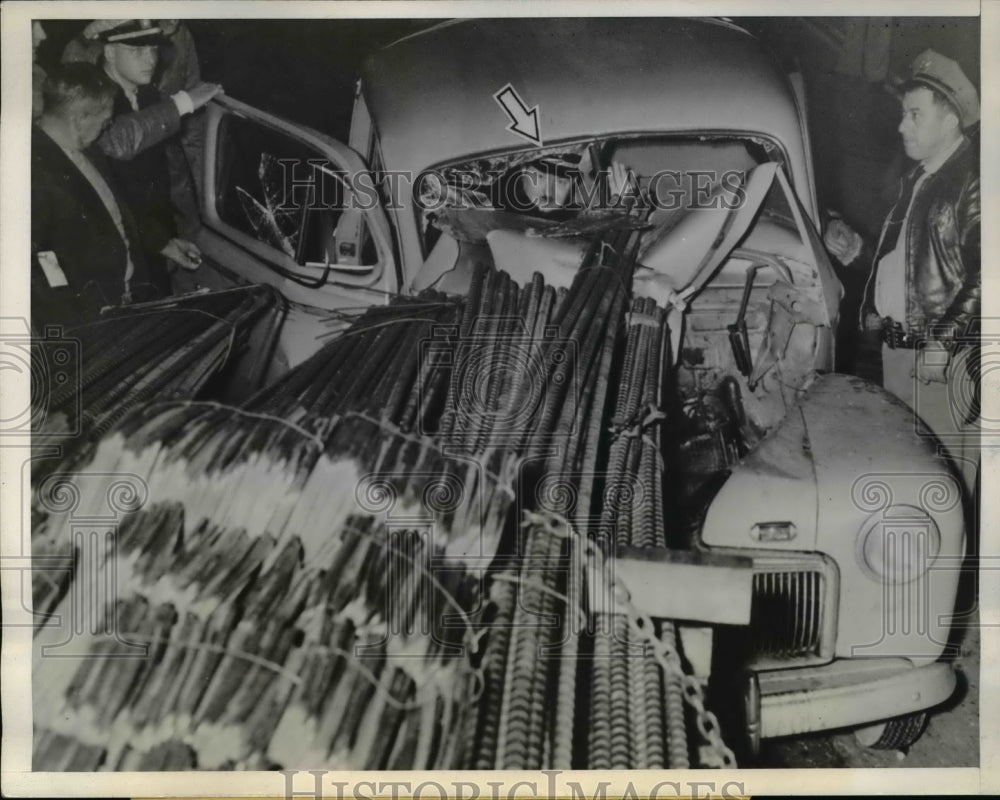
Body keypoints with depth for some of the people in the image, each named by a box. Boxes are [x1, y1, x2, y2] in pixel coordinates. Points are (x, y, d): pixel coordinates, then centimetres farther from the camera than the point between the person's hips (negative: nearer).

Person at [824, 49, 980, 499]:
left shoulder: (974, 181, -12)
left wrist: (943, 340, -24)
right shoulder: (916, 179, 16)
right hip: (895, 348, 9)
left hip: (944, 358, -8)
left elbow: (982, 277, -19)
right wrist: (856, 252, 9)